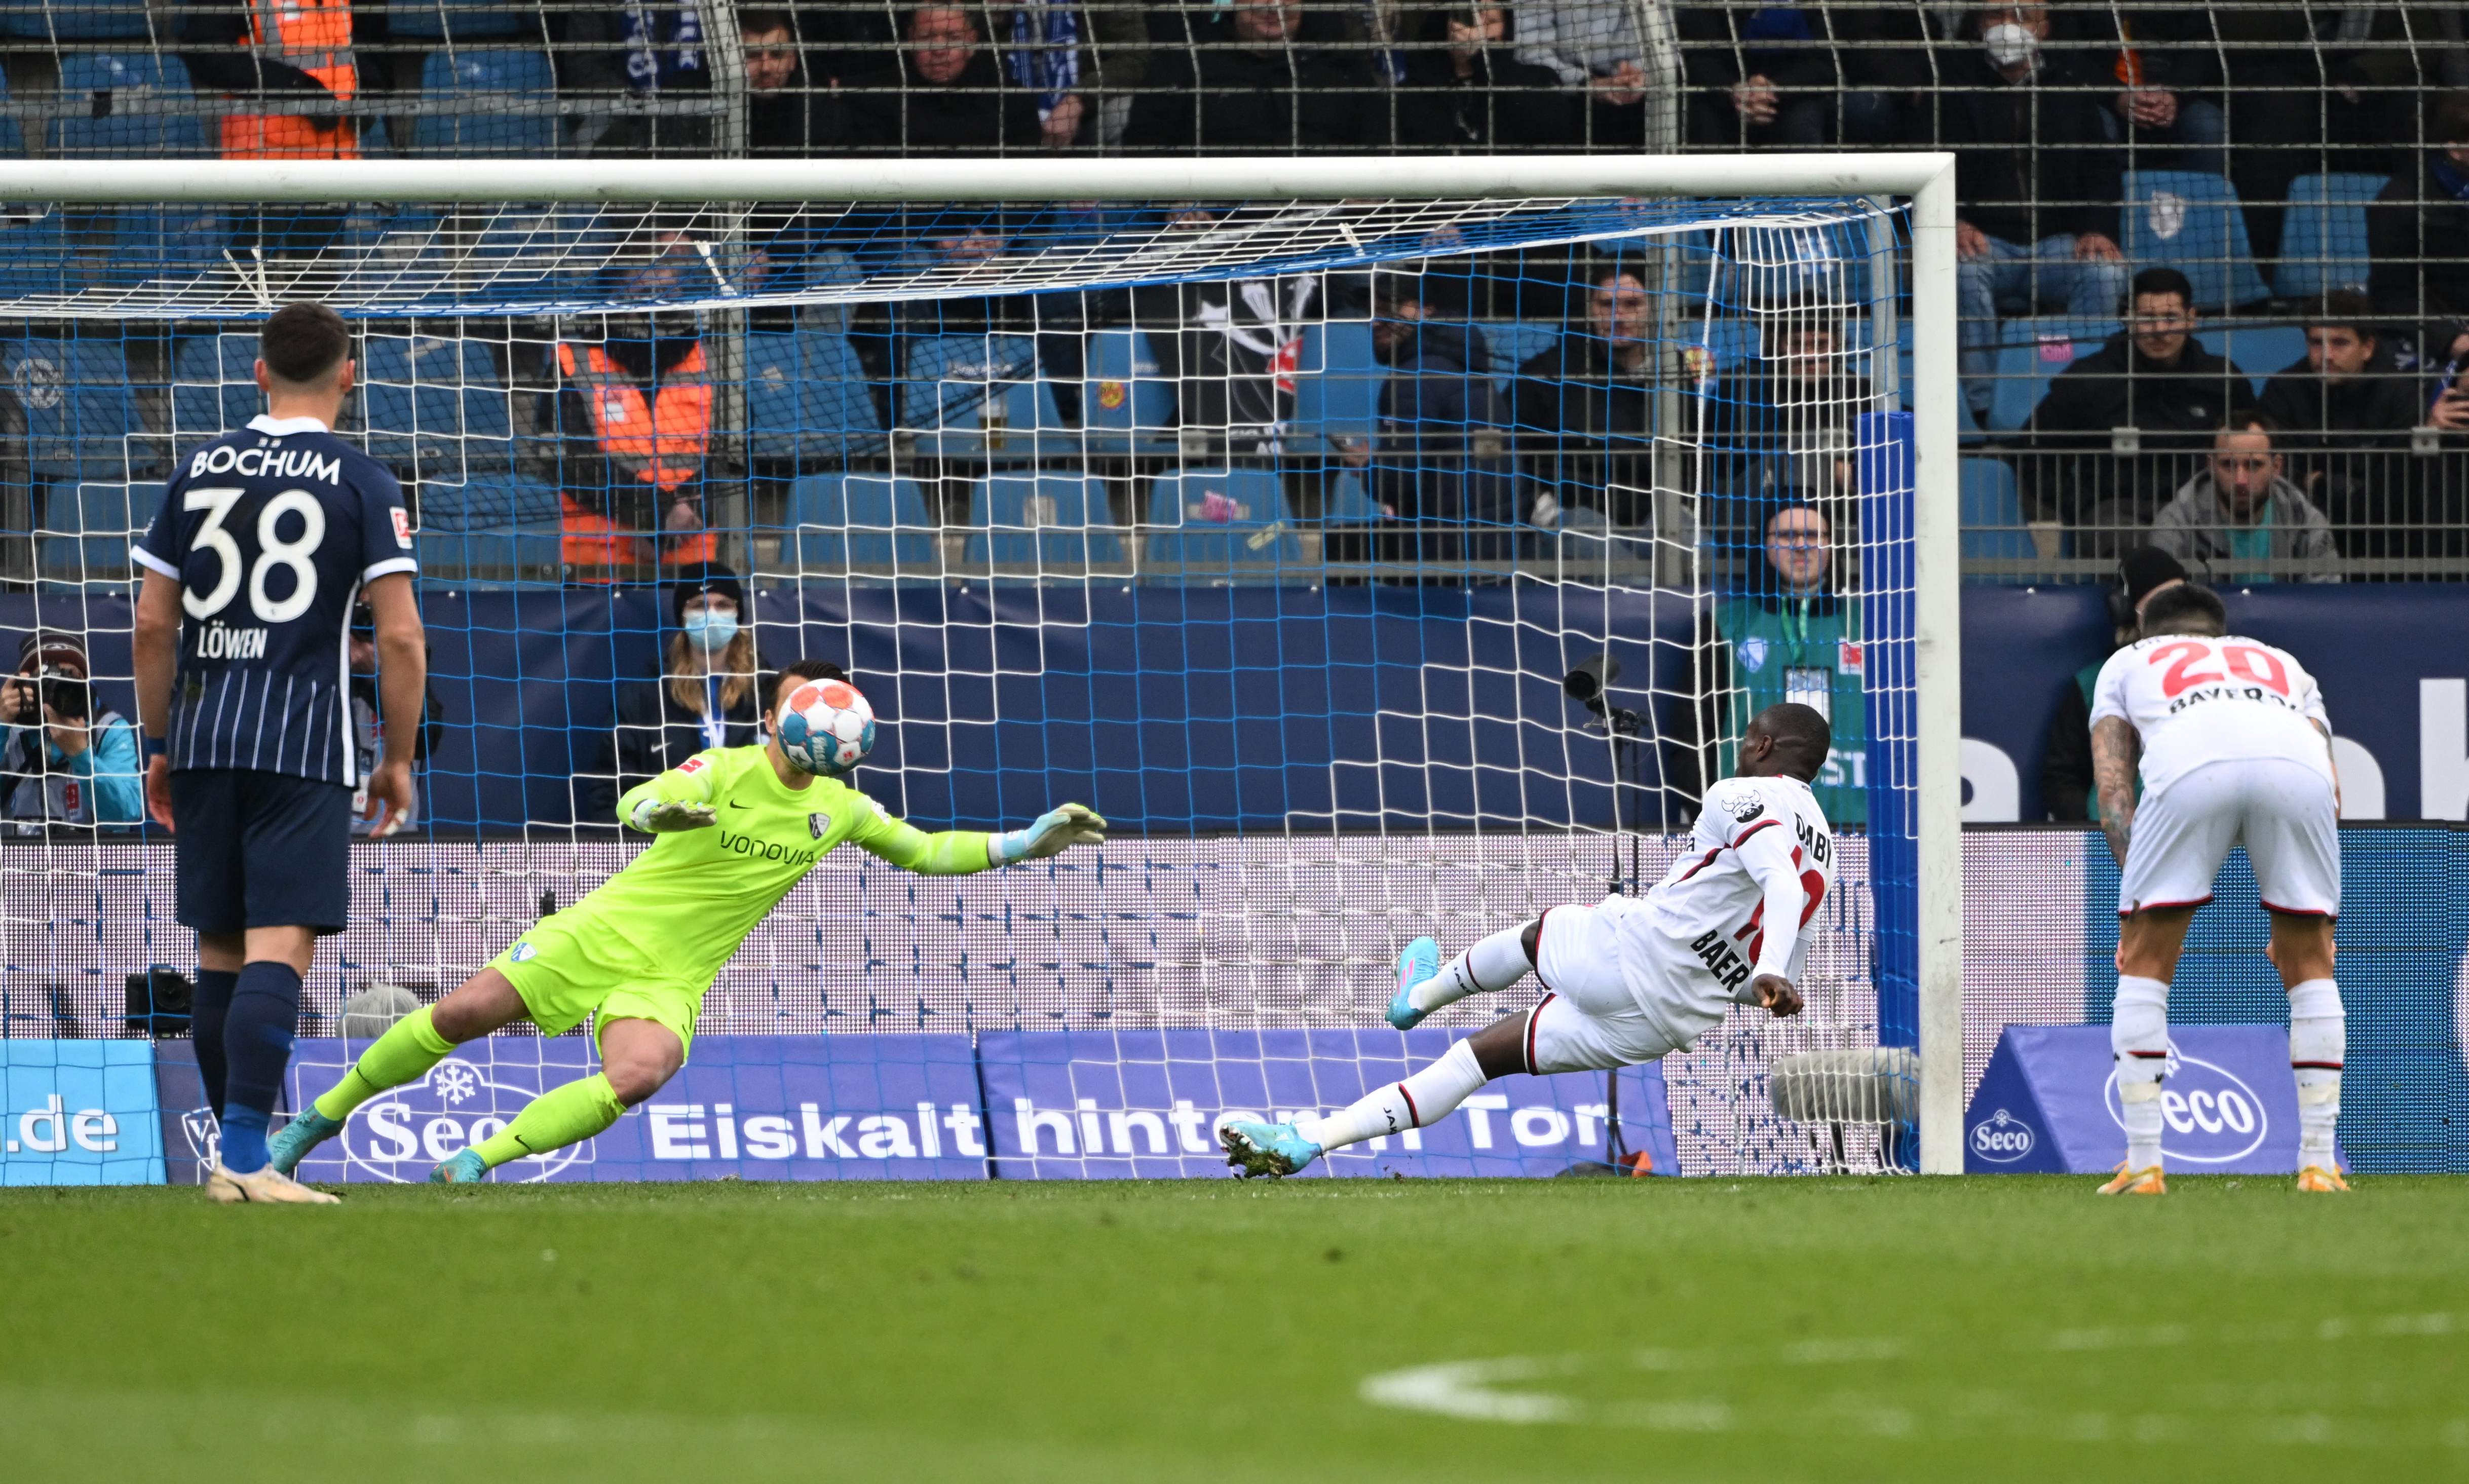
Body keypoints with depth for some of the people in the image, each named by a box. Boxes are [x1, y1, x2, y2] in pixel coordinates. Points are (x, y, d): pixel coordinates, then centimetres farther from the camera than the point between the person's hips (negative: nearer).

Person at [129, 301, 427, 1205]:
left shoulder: (197, 473, 9)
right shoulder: (360, 483, -2)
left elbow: (153, 624, 10)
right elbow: (399, 635, -6)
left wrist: (159, 744, 19)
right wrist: (399, 759, 3)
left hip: (202, 734, 4)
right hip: (303, 742, -4)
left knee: (220, 952, 13)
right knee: (280, 950, -10)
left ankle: (234, 1153, 21)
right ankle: (245, 1152, -22)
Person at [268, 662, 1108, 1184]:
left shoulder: (838, 809, 5)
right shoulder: (723, 772, -9)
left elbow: (925, 851, 16)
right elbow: (633, 805, -25)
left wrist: (1027, 844, 5)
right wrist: (661, 811, -49)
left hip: (671, 979, 3)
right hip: (604, 930, -3)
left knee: (636, 1079, -28)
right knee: (463, 1014, -12)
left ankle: (478, 1162, -18)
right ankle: (320, 1118, 6)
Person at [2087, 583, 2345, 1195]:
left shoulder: (2126, 662, 38)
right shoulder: (2283, 664, 43)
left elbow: (2113, 789, 22)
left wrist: (2139, 900, 17)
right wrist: (2301, 920, 29)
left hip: (2190, 765, -2)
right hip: (2298, 762, 2)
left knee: (2143, 964, 14)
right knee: (2311, 964, 20)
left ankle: (2143, 1167, 9)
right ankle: (2318, 1163, 16)